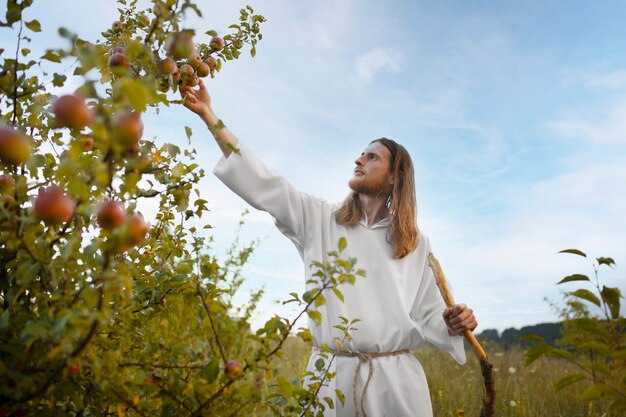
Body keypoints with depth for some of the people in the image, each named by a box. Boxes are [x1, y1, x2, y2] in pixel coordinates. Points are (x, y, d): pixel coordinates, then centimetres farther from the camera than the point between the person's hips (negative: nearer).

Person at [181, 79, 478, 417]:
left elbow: (427, 316, 10)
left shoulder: (416, 244, 8)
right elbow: (261, 183, -1)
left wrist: (453, 324, -12)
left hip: (395, 380, 0)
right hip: (331, 377, 0)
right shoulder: (319, 220, 6)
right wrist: (208, 115, -4)